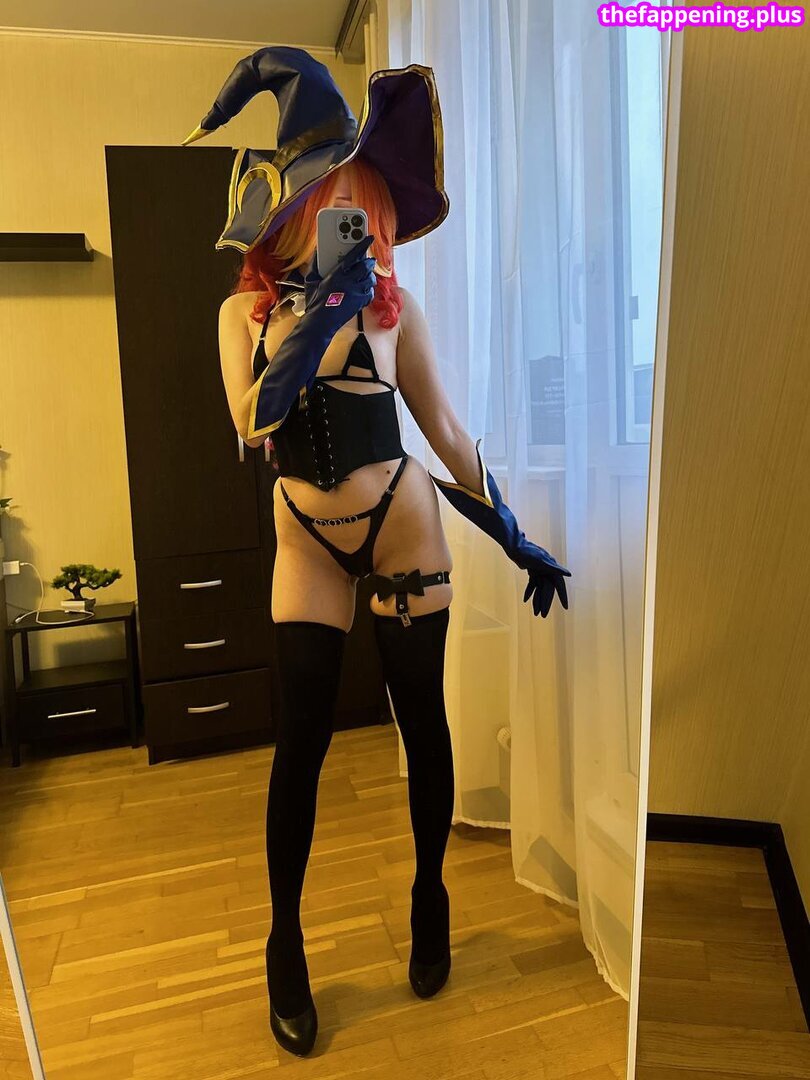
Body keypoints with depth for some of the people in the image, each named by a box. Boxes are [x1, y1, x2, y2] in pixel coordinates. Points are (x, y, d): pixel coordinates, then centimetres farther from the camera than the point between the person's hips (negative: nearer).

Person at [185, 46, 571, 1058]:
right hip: (308, 537, 1)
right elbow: (254, 420, -17)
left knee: (423, 719, 7)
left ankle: (430, 895, 33)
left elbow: (447, 429, 0)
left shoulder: (391, 305, -2)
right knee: (301, 735, 1)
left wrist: (517, 538, 1)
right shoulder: (246, 311, 1)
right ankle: (285, 942, 23)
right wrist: (319, 307, -21)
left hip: (404, 526, 0)